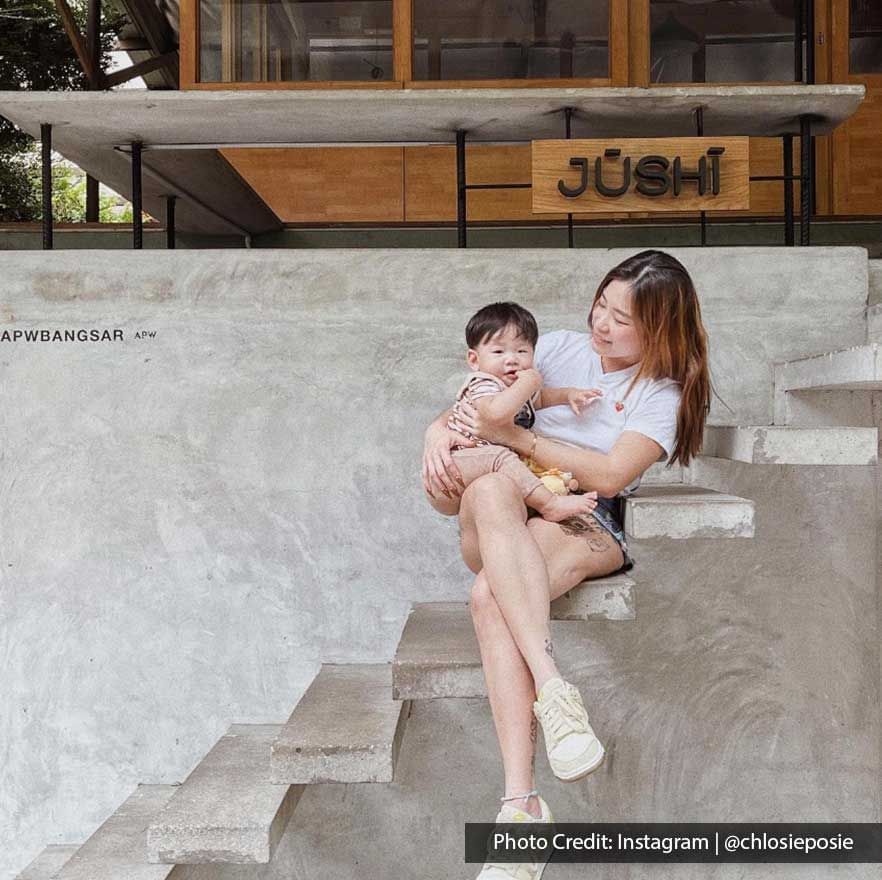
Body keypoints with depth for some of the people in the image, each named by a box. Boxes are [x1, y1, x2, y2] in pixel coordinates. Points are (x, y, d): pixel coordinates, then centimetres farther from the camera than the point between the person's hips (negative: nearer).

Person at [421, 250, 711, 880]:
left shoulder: (662, 394, 5)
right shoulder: (559, 349, 15)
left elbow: (610, 474, -11)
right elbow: (474, 400, 18)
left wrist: (515, 436, -13)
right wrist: (439, 431, -6)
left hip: (589, 524, -3)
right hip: (504, 521, 3)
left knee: (490, 594, -37)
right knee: (491, 491, -38)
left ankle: (521, 804, -41)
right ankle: (553, 690, -46)